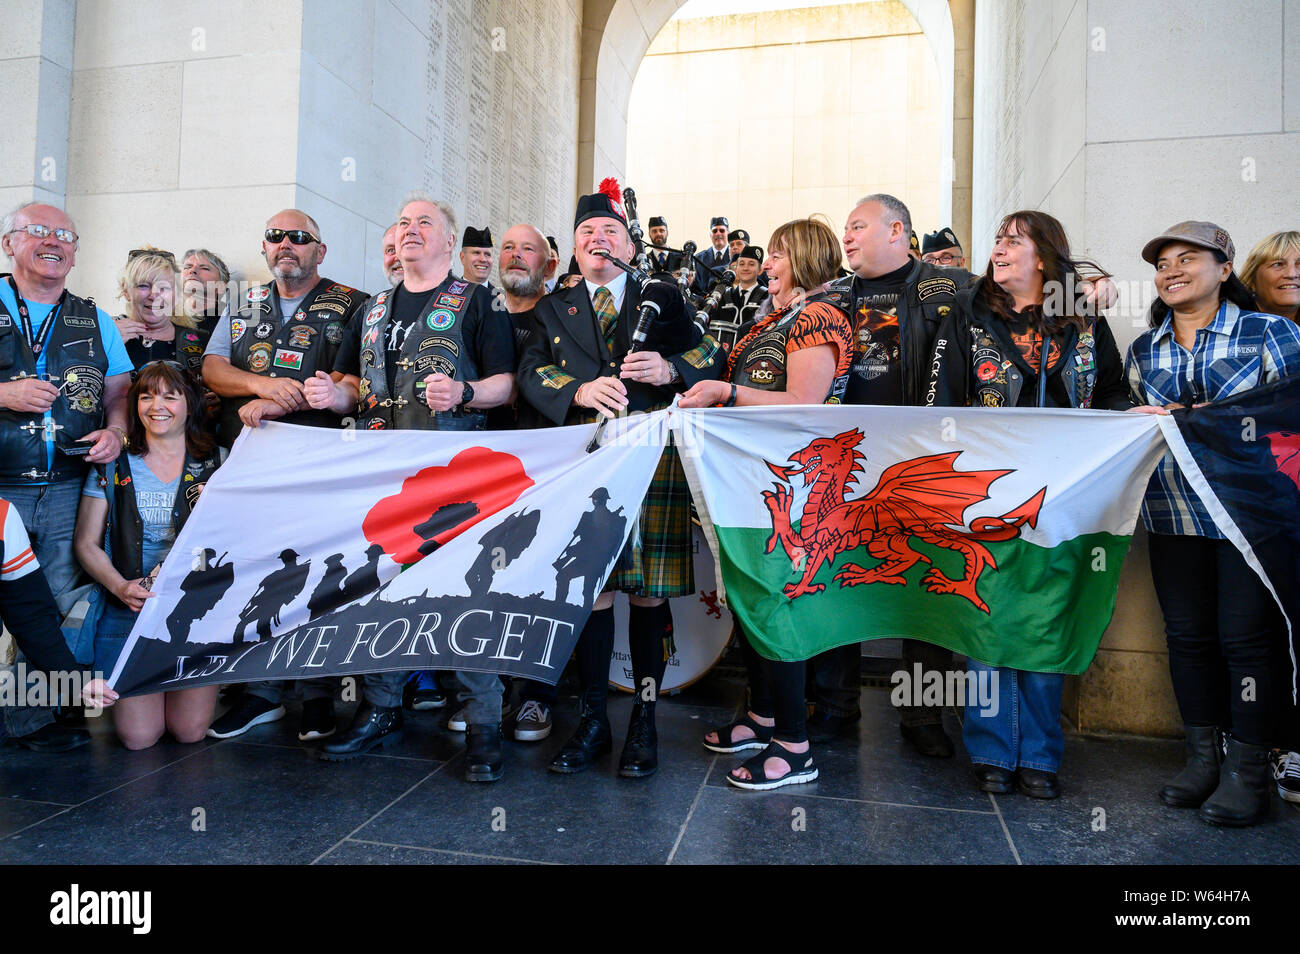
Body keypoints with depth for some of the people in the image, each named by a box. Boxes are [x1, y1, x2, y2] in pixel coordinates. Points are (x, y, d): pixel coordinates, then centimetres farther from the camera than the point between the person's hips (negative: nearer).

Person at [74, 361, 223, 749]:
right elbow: (86, 543, 6)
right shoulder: (113, 465, 6)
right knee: (138, 735, -7)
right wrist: (121, 587, -11)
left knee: (190, 729, -8)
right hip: (129, 610, 0)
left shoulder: (216, 463, 6)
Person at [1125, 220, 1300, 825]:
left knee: (1246, 635, -1)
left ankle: (1247, 768, 13)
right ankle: (1202, 756, 22)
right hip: (1174, 515, 4)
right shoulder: (1143, 350, 12)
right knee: (1187, 633, 8)